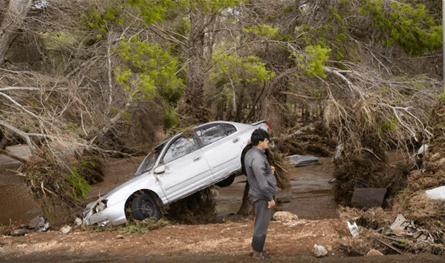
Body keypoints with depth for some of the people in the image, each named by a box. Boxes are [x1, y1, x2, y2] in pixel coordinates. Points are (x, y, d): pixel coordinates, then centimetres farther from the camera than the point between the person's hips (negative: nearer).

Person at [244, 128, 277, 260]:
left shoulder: (250, 154, 8)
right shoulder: (257, 158, -24)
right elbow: (261, 182, -24)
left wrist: (269, 170, 7)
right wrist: (270, 198, -17)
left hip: (257, 194, 10)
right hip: (262, 196, -10)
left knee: (260, 223, 21)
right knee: (262, 224, 2)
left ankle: (254, 248, 32)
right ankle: (257, 252, 13)